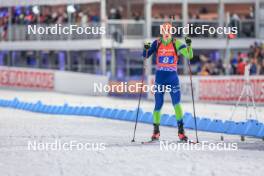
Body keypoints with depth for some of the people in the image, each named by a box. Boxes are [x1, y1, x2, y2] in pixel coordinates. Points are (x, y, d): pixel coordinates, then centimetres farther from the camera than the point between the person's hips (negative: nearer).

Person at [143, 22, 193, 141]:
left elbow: (189, 56, -11)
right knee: (158, 105, 4)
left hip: (172, 77, -1)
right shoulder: (157, 43, 0)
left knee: (177, 103, -12)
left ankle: (181, 131, -7)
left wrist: (189, 45, -28)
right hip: (160, 77, 1)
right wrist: (146, 49, -19)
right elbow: (146, 55, 1)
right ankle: (156, 130, 19)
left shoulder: (176, 43, -4)